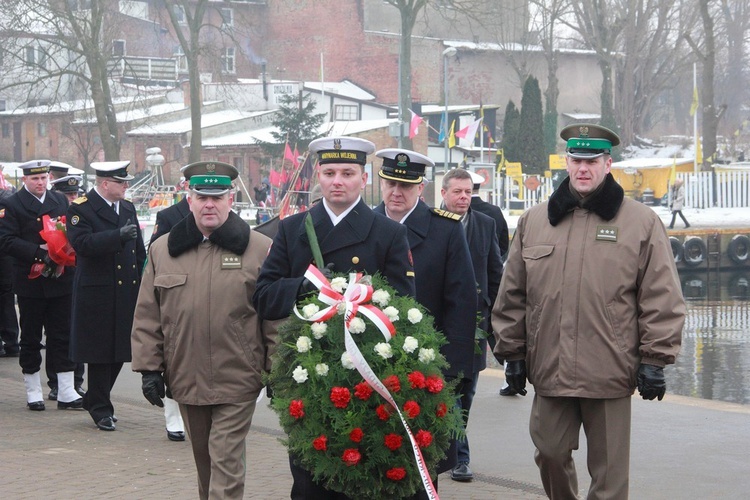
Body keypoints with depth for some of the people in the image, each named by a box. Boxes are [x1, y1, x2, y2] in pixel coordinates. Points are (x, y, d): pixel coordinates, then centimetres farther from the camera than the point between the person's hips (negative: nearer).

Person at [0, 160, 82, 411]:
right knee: (30, 338, 5)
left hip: (61, 280, 4)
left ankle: (66, 392, 7)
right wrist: (40, 253, -21)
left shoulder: (60, 200, 12)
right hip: (30, 283, -4)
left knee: (63, 336, 3)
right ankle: (33, 392, 15)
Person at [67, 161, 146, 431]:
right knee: (100, 353, -1)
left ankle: (94, 399, 27)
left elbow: (139, 250, 19)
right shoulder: (80, 209, -7)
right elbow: (82, 243, -23)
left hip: (127, 293, 7)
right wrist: (119, 235, -30)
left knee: (120, 350, 10)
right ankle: (101, 409, 10)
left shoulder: (127, 208, 15)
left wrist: (143, 283, 12)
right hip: (97, 294, -7)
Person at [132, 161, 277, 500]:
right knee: (204, 460, 15)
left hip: (238, 380, -4)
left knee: (226, 461, -6)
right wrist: (149, 367, 3)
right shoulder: (162, 250, 7)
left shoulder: (260, 249, -2)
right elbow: (147, 316, 9)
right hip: (186, 379, 4)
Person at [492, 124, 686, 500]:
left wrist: (654, 359, -6)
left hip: (611, 371, -3)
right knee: (550, 454, 12)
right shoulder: (533, 221, 9)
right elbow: (512, 295, 12)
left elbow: (662, 298, -1)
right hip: (549, 368, 3)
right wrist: (512, 352, 10)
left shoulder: (642, 223, 0)